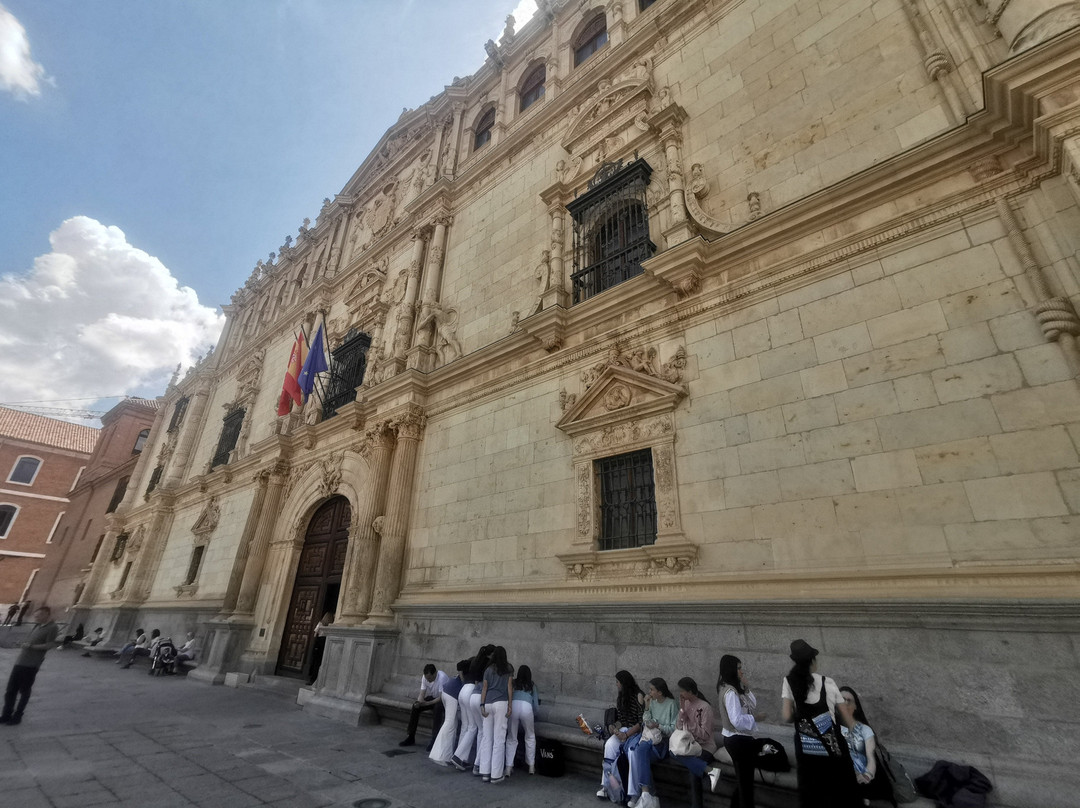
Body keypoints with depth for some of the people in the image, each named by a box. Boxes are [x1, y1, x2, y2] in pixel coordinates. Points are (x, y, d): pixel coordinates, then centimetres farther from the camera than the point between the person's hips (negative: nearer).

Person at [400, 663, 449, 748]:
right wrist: (418, 702, -35)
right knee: (415, 707, -16)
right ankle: (411, 737, -3)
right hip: (432, 697, 6)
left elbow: (442, 697, -33)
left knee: (437, 707, -37)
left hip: (444, 699, -6)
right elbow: (422, 694, -13)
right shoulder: (425, 677, -14)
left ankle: (434, 740, -28)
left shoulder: (442, 677, -33)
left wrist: (427, 703, -40)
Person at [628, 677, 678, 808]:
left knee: (641, 750, -32)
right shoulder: (652, 702, 10)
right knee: (634, 752, -27)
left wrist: (658, 726, -17)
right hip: (651, 736, 5)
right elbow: (646, 723, 7)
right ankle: (645, 793, -25)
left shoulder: (672, 704, -7)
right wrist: (647, 707, -4)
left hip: (665, 740, -5)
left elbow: (675, 728, -8)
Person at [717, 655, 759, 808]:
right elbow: (737, 720, -29)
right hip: (738, 740, -10)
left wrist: (747, 687, -3)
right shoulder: (730, 692, -25)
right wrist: (756, 718, -15)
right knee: (746, 781, 4)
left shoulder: (734, 688, 7)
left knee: (742, 779, 23)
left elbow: (753, 705, 9)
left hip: (735, 738, 10)